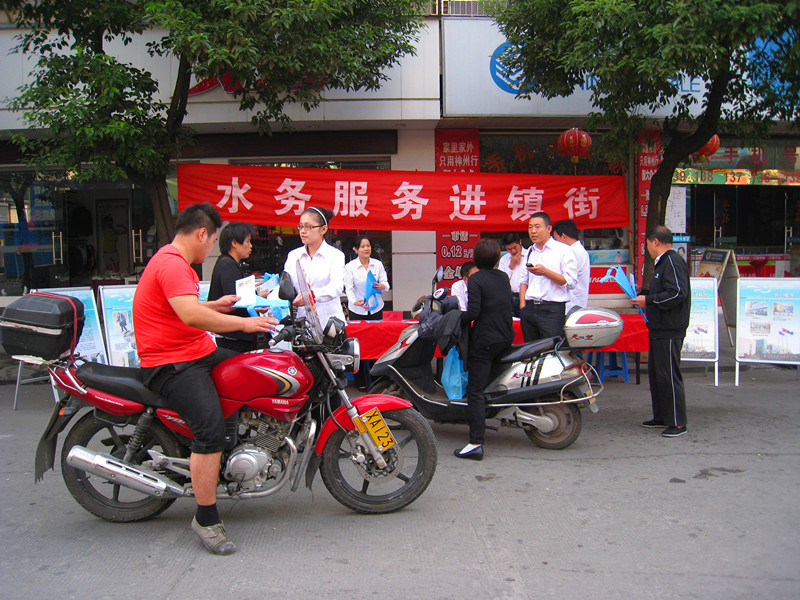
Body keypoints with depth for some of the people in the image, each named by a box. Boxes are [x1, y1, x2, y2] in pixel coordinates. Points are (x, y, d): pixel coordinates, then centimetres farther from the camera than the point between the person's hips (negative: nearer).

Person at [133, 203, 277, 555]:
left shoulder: (175, 262, 18)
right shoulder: (172, 265, -19)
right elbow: (191, 315, -33)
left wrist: (216, 305, 26)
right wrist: (243, 323, -27)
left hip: (198, 354, 11)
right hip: (172, 364, -11)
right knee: (211, 430, -24)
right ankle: (206, 519, -14)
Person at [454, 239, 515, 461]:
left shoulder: (476, 279, -10)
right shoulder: (503, 277, 9)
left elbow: (473, 312, -20)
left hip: (485, 340, -7)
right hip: (506, 338, 7)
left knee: (475, 391, -7)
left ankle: (476, 443, -13)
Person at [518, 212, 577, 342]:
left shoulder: (564, 250, 0)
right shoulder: (529, 252, 20)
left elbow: (571, 282, -8)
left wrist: (545, 272, -17)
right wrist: (522, 304, 9)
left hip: (552, 310, -6)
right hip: (529, 309, 6)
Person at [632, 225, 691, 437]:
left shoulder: (673, 262, -14)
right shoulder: (663, 262, 19)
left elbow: (677, 293, -24)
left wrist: (648, 300, -18)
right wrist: (643, 294, 19)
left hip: (670, 331, -11)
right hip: (659, 329, 11)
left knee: (669, 375, -7)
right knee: (655, 373, 15)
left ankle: (678, 423, 0)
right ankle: (661, 417, 24)